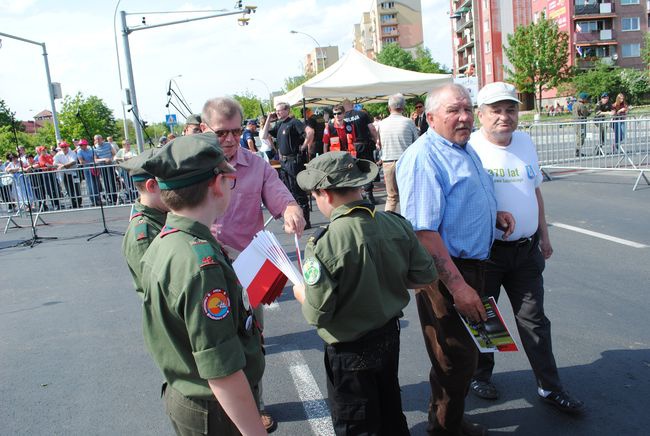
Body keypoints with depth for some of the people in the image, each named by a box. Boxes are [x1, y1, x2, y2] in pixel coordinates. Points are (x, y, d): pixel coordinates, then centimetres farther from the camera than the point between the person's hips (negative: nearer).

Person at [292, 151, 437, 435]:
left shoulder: (325, 245, -28)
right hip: (390, 336, 6)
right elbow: (425, 276, -2)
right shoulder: (396, 224, -12)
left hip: (351, 352, -5)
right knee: (391, 413, 29)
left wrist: (300, 293, -4)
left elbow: (318, 314, -24)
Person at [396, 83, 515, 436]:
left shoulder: (464, 148, 12)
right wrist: (458, 286, -27)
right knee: (456, 361, 3)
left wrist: (494, 215, 8)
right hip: (445, 272, -10)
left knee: (464, 356, 23)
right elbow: (423, 231, -27)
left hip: (472, 264, 10)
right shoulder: (422, 158, -21)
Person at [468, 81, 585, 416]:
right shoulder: (470, 148, -12)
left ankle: (550, 387, 25)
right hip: (485, 249, -5)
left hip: (526, 249, 5)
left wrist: (544, 235, 18)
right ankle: (479, 376, 33)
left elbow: (535, 191, 17)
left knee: (534, 320, 12)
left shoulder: (525, 142, 8)